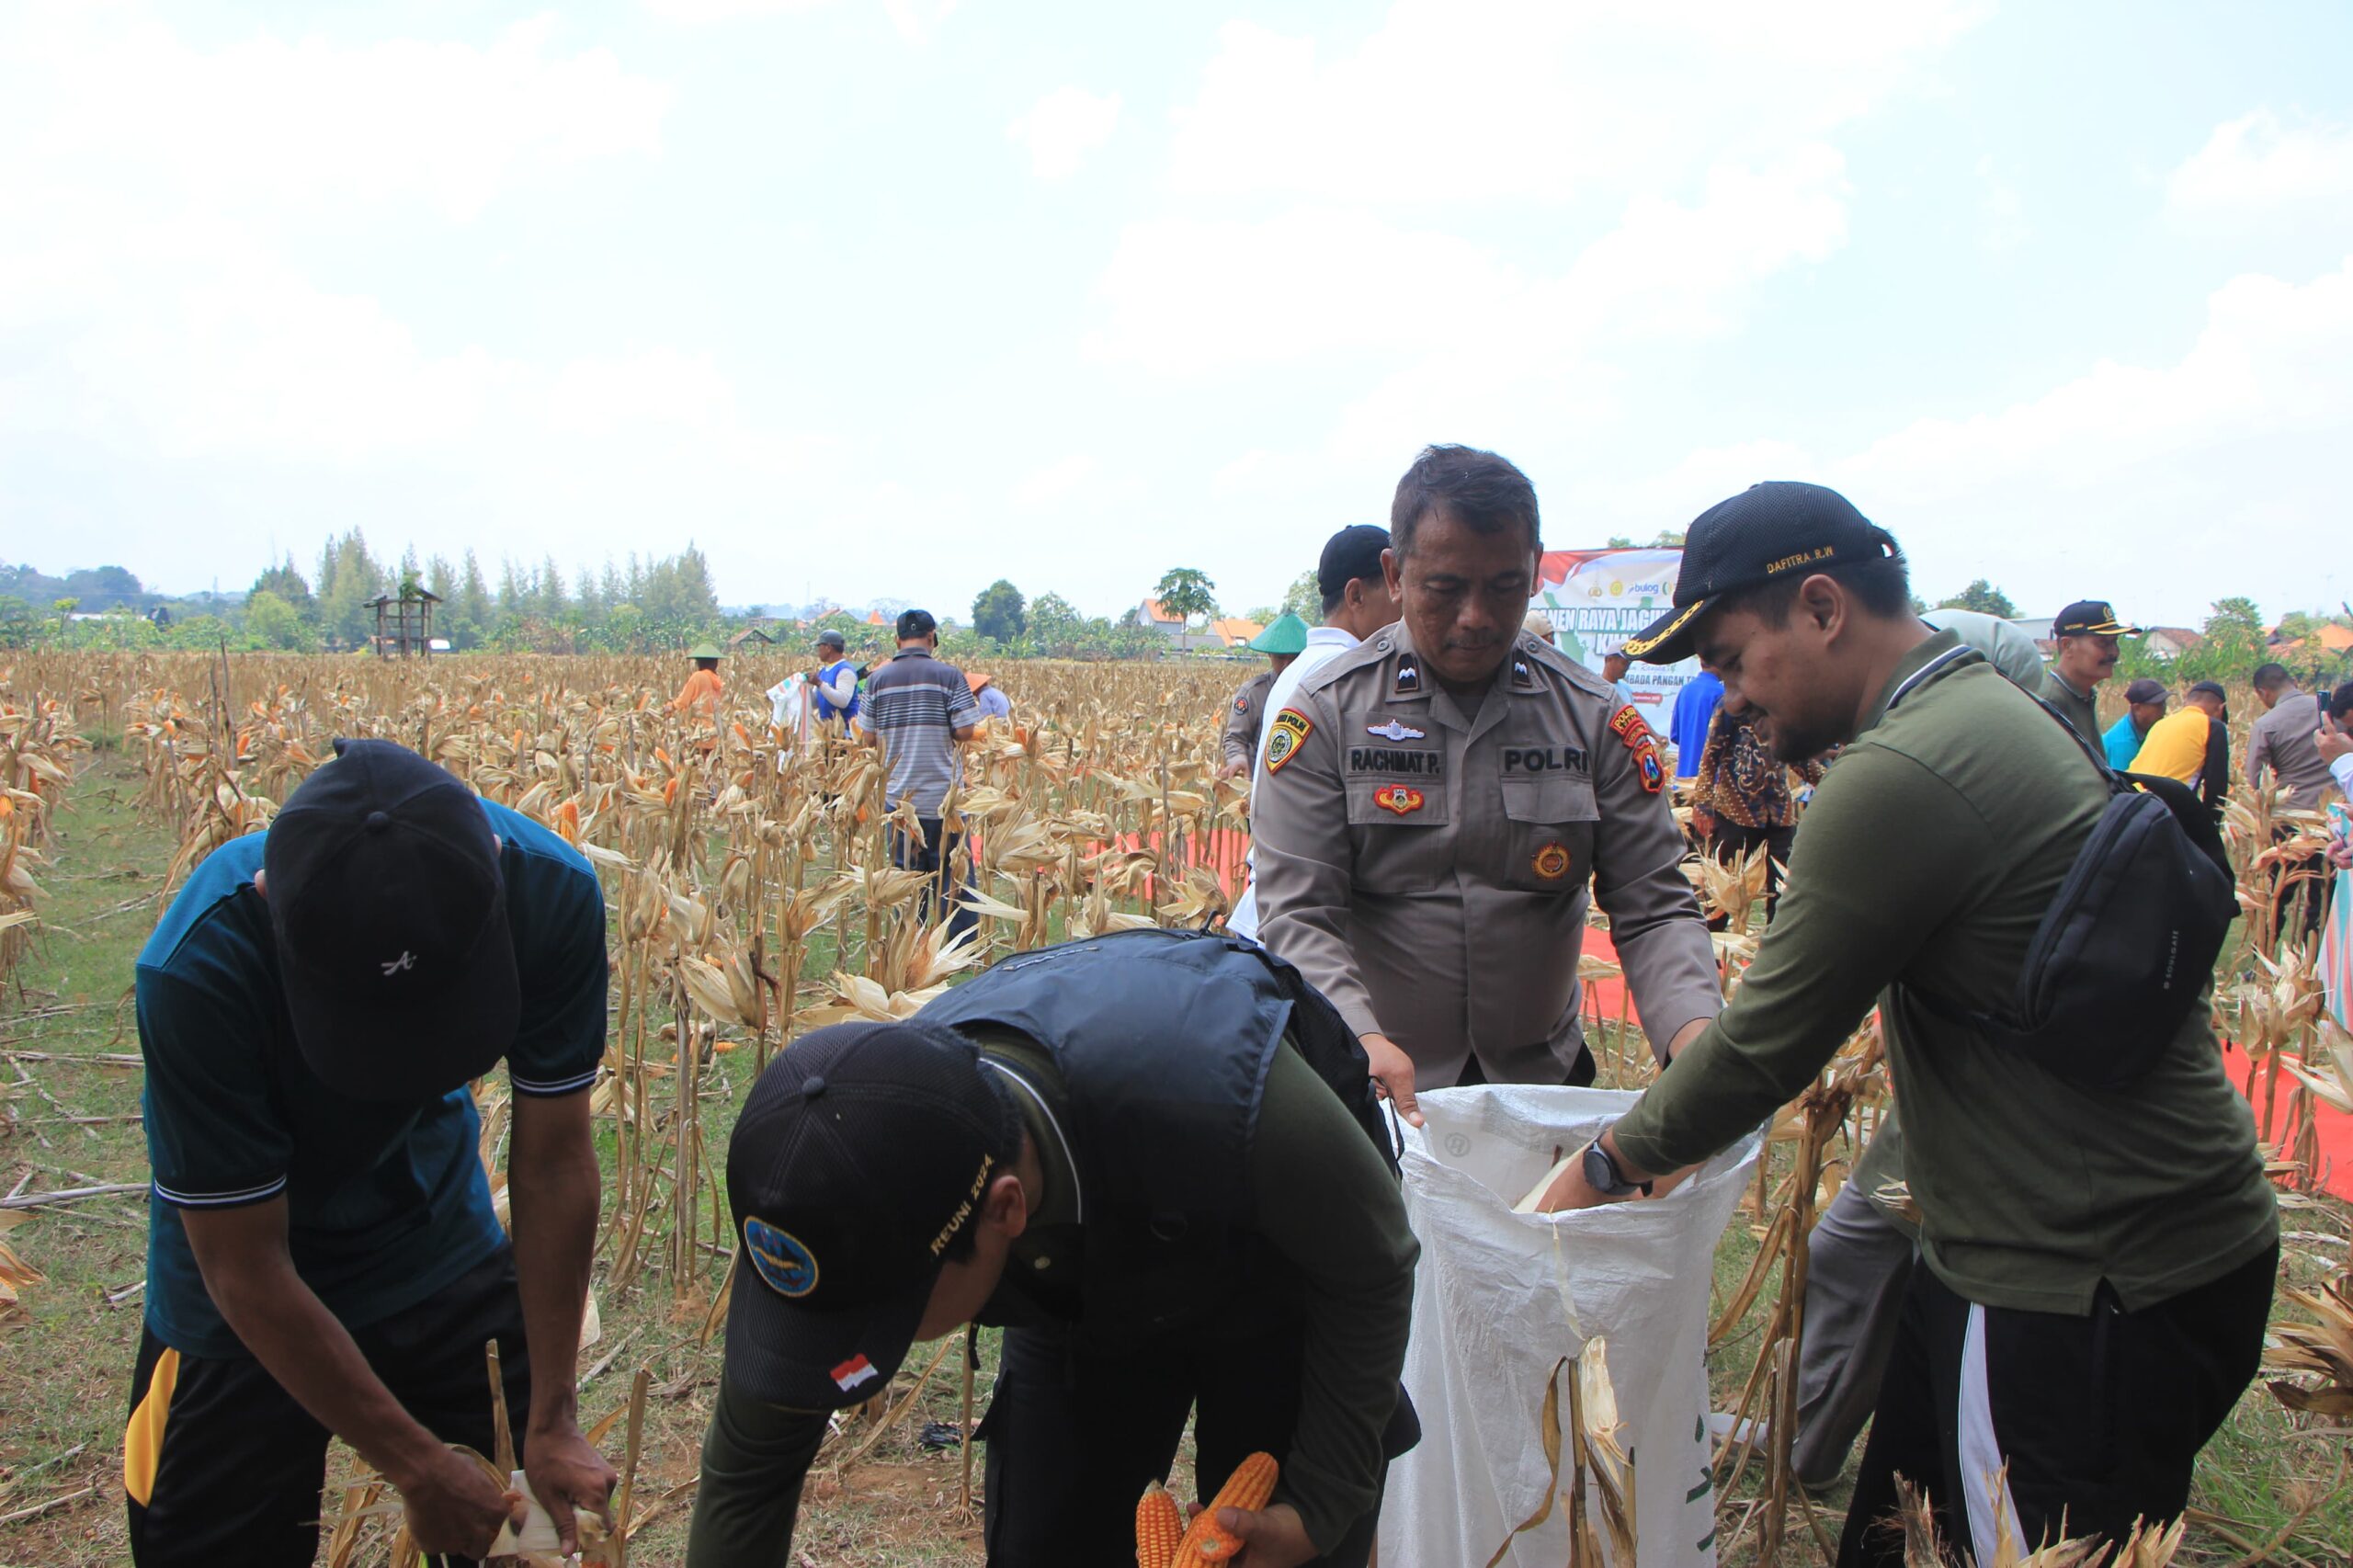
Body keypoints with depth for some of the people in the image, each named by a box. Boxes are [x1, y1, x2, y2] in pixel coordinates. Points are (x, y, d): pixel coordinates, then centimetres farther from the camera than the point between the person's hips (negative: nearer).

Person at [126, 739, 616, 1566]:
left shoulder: (548, 890, -29)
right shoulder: (199, 966, -37)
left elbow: (554, 1158, -18)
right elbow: (247, 1270, -26)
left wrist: (551, 1421, -16)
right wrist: (417, 1463, -20)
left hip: (444, 1244, 3)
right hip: (257, 1310, -2)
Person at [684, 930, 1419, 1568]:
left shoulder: (1218, 1100, -47)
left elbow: (1373, 1272, -23)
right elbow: (748, 1466, -16)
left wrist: (1320, 1509, -17)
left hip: (1280, 1273, -3)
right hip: (1083, 1298, 3)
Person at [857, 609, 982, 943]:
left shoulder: (879, 679, 1)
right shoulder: (949, 675, -8)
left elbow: (869, 737, 4)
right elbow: (965, 732, -10)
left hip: (898, 798, 3)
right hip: (944, 797, -3)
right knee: (952, 874, 5)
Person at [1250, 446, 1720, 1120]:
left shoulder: (1596, 717, -3)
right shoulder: (1327, 713, -9)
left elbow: (1653, 908, -5)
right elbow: (1297, 915, -15)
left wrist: (1694, 1028, -25)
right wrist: (1360, 1040, -32)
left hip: (1546, 1080, 3)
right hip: (1375, 1091, -2)